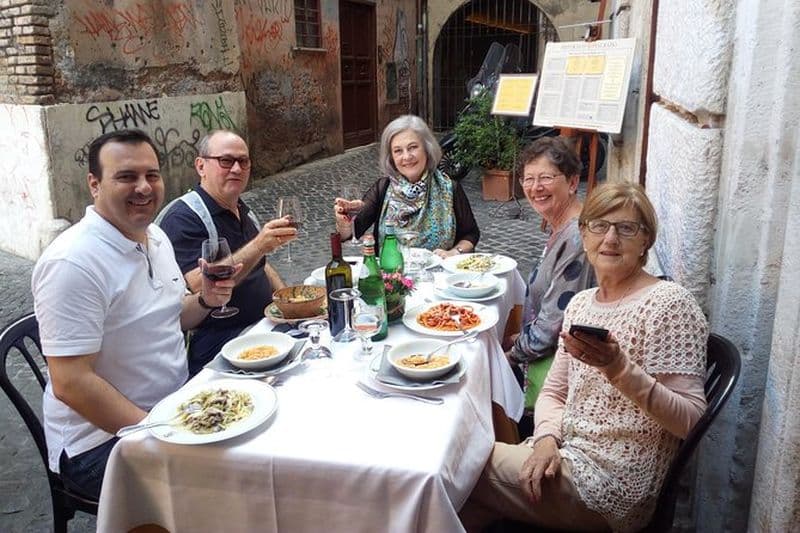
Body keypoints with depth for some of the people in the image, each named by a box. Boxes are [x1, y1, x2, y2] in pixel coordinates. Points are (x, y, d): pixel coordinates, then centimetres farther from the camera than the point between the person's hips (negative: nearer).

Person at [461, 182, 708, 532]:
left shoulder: (670, 303, -13)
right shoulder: (580, 303, 9)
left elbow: (690, 419, -16)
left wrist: (619, 368, -30)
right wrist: (547, 438, -10)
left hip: (612, 482, -6)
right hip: (567, 455, 6)